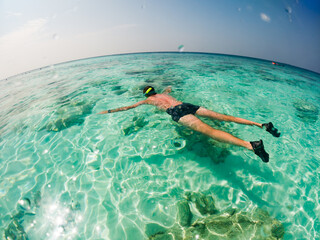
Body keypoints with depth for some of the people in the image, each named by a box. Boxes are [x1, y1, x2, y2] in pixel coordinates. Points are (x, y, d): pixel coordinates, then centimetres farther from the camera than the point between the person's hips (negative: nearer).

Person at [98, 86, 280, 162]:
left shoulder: (148, 100, 22)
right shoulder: (164, 94, 37)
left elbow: (128, 107, 25)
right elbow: (170, 87, 62)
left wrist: (109, 111, 34)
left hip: (177, 112, -7)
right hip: (188, 105, 7)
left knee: (209, 131, -27)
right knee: (222, 117, 0)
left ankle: (250, 145, -44)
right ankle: (260, 124, -8)